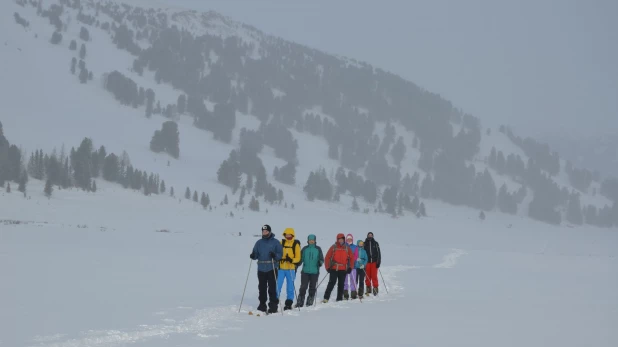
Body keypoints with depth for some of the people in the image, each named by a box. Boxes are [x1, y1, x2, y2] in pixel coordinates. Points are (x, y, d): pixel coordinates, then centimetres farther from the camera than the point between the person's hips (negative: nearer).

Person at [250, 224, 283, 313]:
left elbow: (280, 254, -2)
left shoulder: (275, 242, 2)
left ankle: (273, 306, -3)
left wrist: (275, 256, -22)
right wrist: (253, 256, -11)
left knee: (272, 288, -6)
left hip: (272, 268, -4)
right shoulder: (259, 242, 13)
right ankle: (262, 305, 15)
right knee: (262, 288, 7)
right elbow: (256, 254, 11)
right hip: (261, 268, 4)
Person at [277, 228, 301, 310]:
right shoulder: (282, 242, 8)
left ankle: (289, 304, 12)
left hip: (291, 268, -2)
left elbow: (298, 258, -1)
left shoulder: (296, 244, 1)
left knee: (290, 287, 4)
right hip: (281, 268, 2)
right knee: (277, 286, -2)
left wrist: (292, 260, -18)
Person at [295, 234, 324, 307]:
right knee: (303, 287, -6)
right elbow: (301, 259, 11)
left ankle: (310, 303, 12)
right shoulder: (305, 249, 7)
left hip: (314, 272, 0)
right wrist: (297, 264, -5)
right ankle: (299, 303, -4)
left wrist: (320, 262, -15)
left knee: (312, 288, 3)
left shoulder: (318, 249, 5)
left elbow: (321, 259, 6)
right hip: (305, 271, 0)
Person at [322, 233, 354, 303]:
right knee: (332, 283, -11)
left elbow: (351, 258, 11)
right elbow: (327, 257, 0)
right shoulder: (333, 247, 0)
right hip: (334, 269, -3)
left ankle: (339, 298, 15)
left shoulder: (347, 248, 7)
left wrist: (350, 267, 2)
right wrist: (328, 267, -6)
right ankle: (326, 298, -11)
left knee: (341, 284, 8)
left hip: (343, 270, 3)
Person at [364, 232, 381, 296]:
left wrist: (378, 262, -1)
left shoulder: (375, 244, 8)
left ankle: (375, 289, -1)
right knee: (367, 276, 0)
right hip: (367, 262, 1)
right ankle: (368, 289, 8)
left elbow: (378, 253, 7)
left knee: (374, 276, -5)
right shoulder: (365, 244, 8)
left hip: (374, 262, -1)